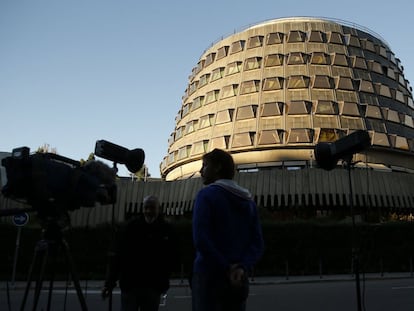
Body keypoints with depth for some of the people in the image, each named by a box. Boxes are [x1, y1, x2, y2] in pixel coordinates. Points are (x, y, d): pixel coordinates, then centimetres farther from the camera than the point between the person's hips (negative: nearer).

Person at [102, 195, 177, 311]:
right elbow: (116, 257, -5)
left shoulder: (166, 230, 0)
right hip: (130, 285, -2)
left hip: (154, 287, 2)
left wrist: (164, 282, 7)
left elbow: (170, 259, 8)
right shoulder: (130, 227, -5)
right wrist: (109, 283, -8)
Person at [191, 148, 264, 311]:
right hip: (239, 279, 6)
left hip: (209, 275, -6)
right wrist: (242, 267, -8)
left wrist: (226, 269, -12)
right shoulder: (248, 201, 13)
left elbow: (201, 240, -17)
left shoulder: (206, 195, -5)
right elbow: (258, 244, 4)